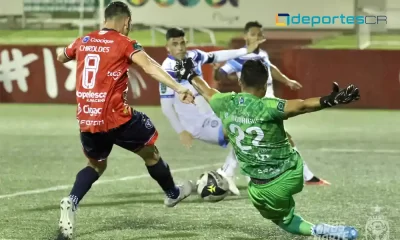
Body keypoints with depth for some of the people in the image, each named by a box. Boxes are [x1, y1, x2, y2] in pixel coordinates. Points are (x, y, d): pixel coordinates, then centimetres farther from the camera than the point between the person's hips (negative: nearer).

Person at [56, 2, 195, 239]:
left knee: (96, 165, 24)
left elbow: (61, 58, 30)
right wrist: (180, 89, -29)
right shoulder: (124, 43, -5)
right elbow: (151, 67, -21)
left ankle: (71, 202, -1)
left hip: (87, 120, 5)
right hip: (116, 117, -5)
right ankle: (173, 193, 37)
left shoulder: (83, 41, 9)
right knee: (150, 151, 20)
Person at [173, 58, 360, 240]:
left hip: (264, 188, 2)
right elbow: (301, 106, -38)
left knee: (283, 219, 21)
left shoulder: (225, 104, -6)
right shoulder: (267, 108, -21)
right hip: (293, 174, -2)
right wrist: (330, 100, -49)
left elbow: (206, 92, 16)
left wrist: (189, 75, 36)